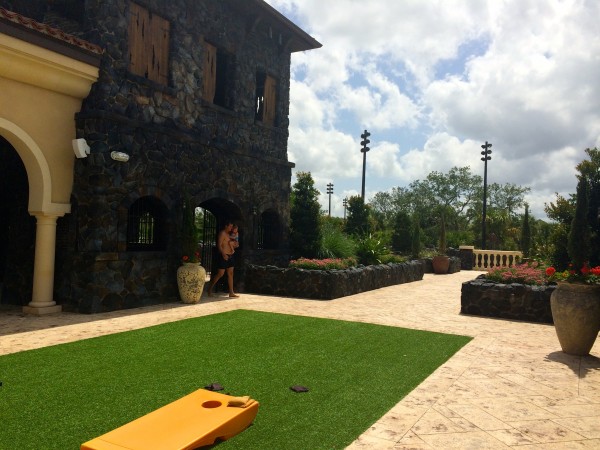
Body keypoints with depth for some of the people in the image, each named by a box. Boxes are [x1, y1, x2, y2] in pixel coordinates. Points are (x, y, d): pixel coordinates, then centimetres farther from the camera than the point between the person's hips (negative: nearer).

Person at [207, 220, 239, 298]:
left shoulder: (228, 234, 18)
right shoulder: (222, 233, -9)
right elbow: (219, 245, -18)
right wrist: (223, 254, -29)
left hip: (230, 256, 9)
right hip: (223, 256, -9)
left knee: (230, 274, 5)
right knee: (220, 274, -6)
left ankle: (231, 292, 7)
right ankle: (210, 289, 9)